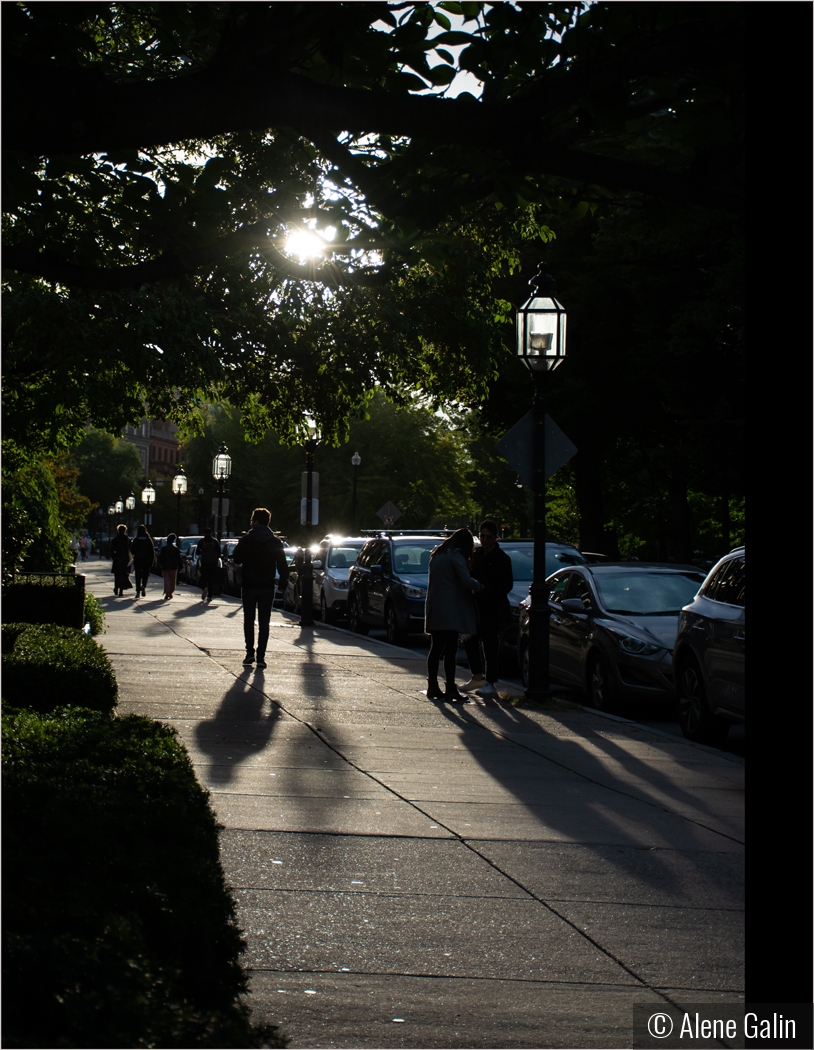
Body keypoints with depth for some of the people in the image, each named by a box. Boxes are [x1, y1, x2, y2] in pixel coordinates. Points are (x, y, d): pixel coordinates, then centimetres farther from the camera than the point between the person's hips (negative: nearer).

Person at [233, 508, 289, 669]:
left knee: (249, 620, 10)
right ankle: (261, 656, -3)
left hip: (249, 585, -1)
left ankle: (250, 653, 3)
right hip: (267, 587, 1)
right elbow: (282, 565, -1)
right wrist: (283, 582, 7)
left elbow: (236, 559, -1)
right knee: (264, 622, 3)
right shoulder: (275, 542, 0)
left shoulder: (245, 540, -6)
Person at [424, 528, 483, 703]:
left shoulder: (437, 555, 16)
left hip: (434, 609, 8)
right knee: (450, 650, -7)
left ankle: (432, 688, 14)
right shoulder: (455, 556, -10)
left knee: (436, 649, 12)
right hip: (449, 610, -8)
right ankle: (450, 691, -9)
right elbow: (466, 581, -18)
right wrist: (479, 586, 2)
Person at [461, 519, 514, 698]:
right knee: (470, 641, 9)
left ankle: (491, 683, 1)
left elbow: (507, 584, -9)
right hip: (477, 606, 7)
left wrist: (493, 597, -17)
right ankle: (477, 677, 22)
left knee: (490, 644, -4)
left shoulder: (501, 558, -7)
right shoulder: (476, 554, 10)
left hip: (493, 608, -7)